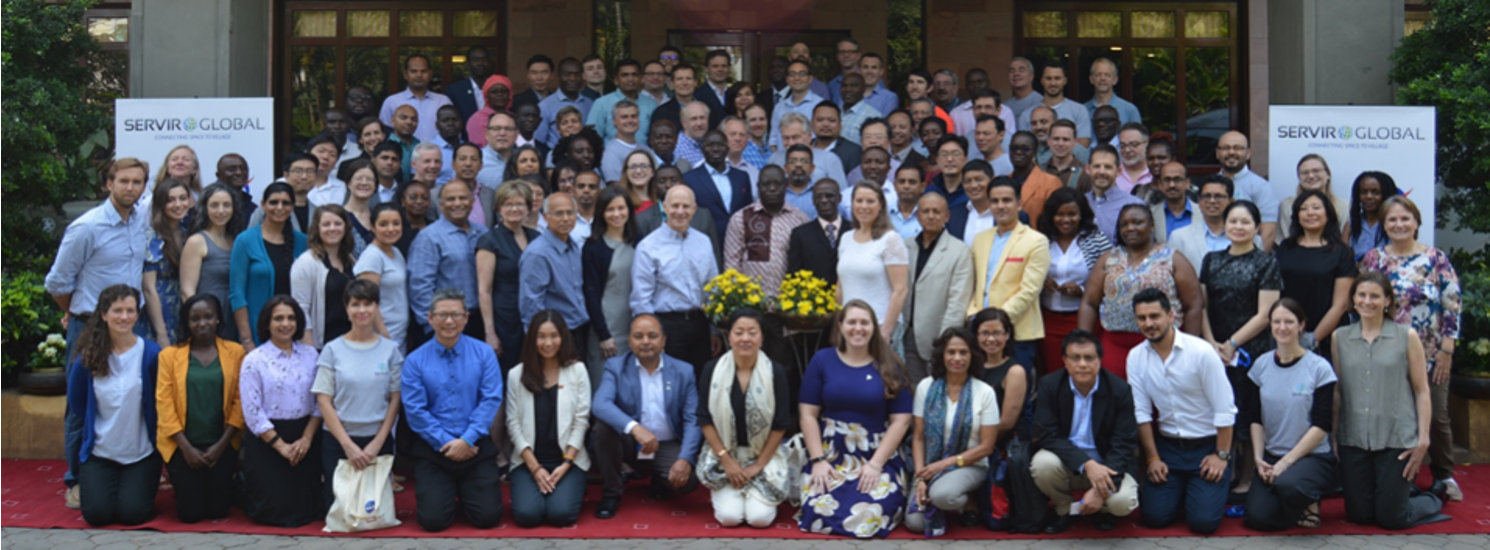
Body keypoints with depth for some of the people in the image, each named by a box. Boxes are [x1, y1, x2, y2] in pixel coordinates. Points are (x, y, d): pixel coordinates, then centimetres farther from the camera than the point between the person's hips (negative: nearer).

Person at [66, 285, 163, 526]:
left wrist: (161, 445, 1)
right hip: (99, 453, 2)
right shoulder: (86, 359, -4)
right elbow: (77, 409, 6)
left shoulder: (152, 354, -10)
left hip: (141, 453, -1)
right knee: (97, 514, -11)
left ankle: (134, 485, 22)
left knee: (132, 514, -12)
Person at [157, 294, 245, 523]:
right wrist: (186, 448, -9)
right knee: (190, 513, -4)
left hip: (222, 444, 0)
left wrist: (221, 445, -8)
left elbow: (240, 401, -1)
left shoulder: (235, 352, 1)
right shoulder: (170, 354, -1)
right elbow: (164, 403, -4)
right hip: (182, 445, 0)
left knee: (218, 510, -2)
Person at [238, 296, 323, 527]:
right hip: (267, 440, -3)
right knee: (275, 509, 0)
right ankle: (245, 489, 33)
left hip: (305, 438, 3)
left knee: (308, 508, 2)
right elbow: (253, 413, -10)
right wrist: (281, 445, -13)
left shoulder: (310, 355, 4)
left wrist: (306, 438, -10)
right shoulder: (254, 360, -7)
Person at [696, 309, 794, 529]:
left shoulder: (776, 372, -7)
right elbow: (705, 420, -4)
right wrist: (726, 460, -11)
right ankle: (723, 492, 17)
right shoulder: (712, 370, -6)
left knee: (760, 517, -17)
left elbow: (780, 424, -5)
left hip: (764, 456, 0)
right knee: (729, 516, -18)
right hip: (723, 456, 0)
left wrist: (758, 465, -9)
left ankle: (758, 490, 17)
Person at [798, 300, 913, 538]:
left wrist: (875, 464, -11)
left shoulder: (889, 367, 1)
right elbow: (807, 414, 0)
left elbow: (901, 420, -2)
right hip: (830, 455, 1)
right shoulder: (822, 360, 2)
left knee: (871, 516, -25)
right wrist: (818, 460, -9)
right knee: (818, 513, -23)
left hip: (879, 457, 0)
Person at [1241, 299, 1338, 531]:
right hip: (1271, 457, 4)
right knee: (1258, 517, -16)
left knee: (1288, 484, -37)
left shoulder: (1319, 368, -8)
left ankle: (1310, 502, -1)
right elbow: (1254, 418, 7)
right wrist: (1258, 458, -6)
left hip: (1313, 456, -4)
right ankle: (1299, 503, 17)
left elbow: (1322, 425, -11)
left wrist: (1286, 462, -16)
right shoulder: (1261, 365, 4)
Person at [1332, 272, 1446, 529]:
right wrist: (1332, 436, 4)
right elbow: (1336, 390, 9)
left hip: (1397, 440, -3)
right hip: (1353, 439, 3)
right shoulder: (1340, 337, 7)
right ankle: (1405, 492, 35)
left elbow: (1422, 391, 0)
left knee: (1390, 518, -1)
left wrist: (1423, 439, -7)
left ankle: (1433, 500, 31)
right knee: (1359, 515, 6)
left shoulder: (1407, 336, 0)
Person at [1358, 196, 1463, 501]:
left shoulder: (1436, 258, -2)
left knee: (1437, 416, 4)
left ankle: (1444, 476, 20)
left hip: (1430, 354, -1)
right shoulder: (1373, 259, 1)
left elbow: (1452, 305, -2)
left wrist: (1447, 349, -7)